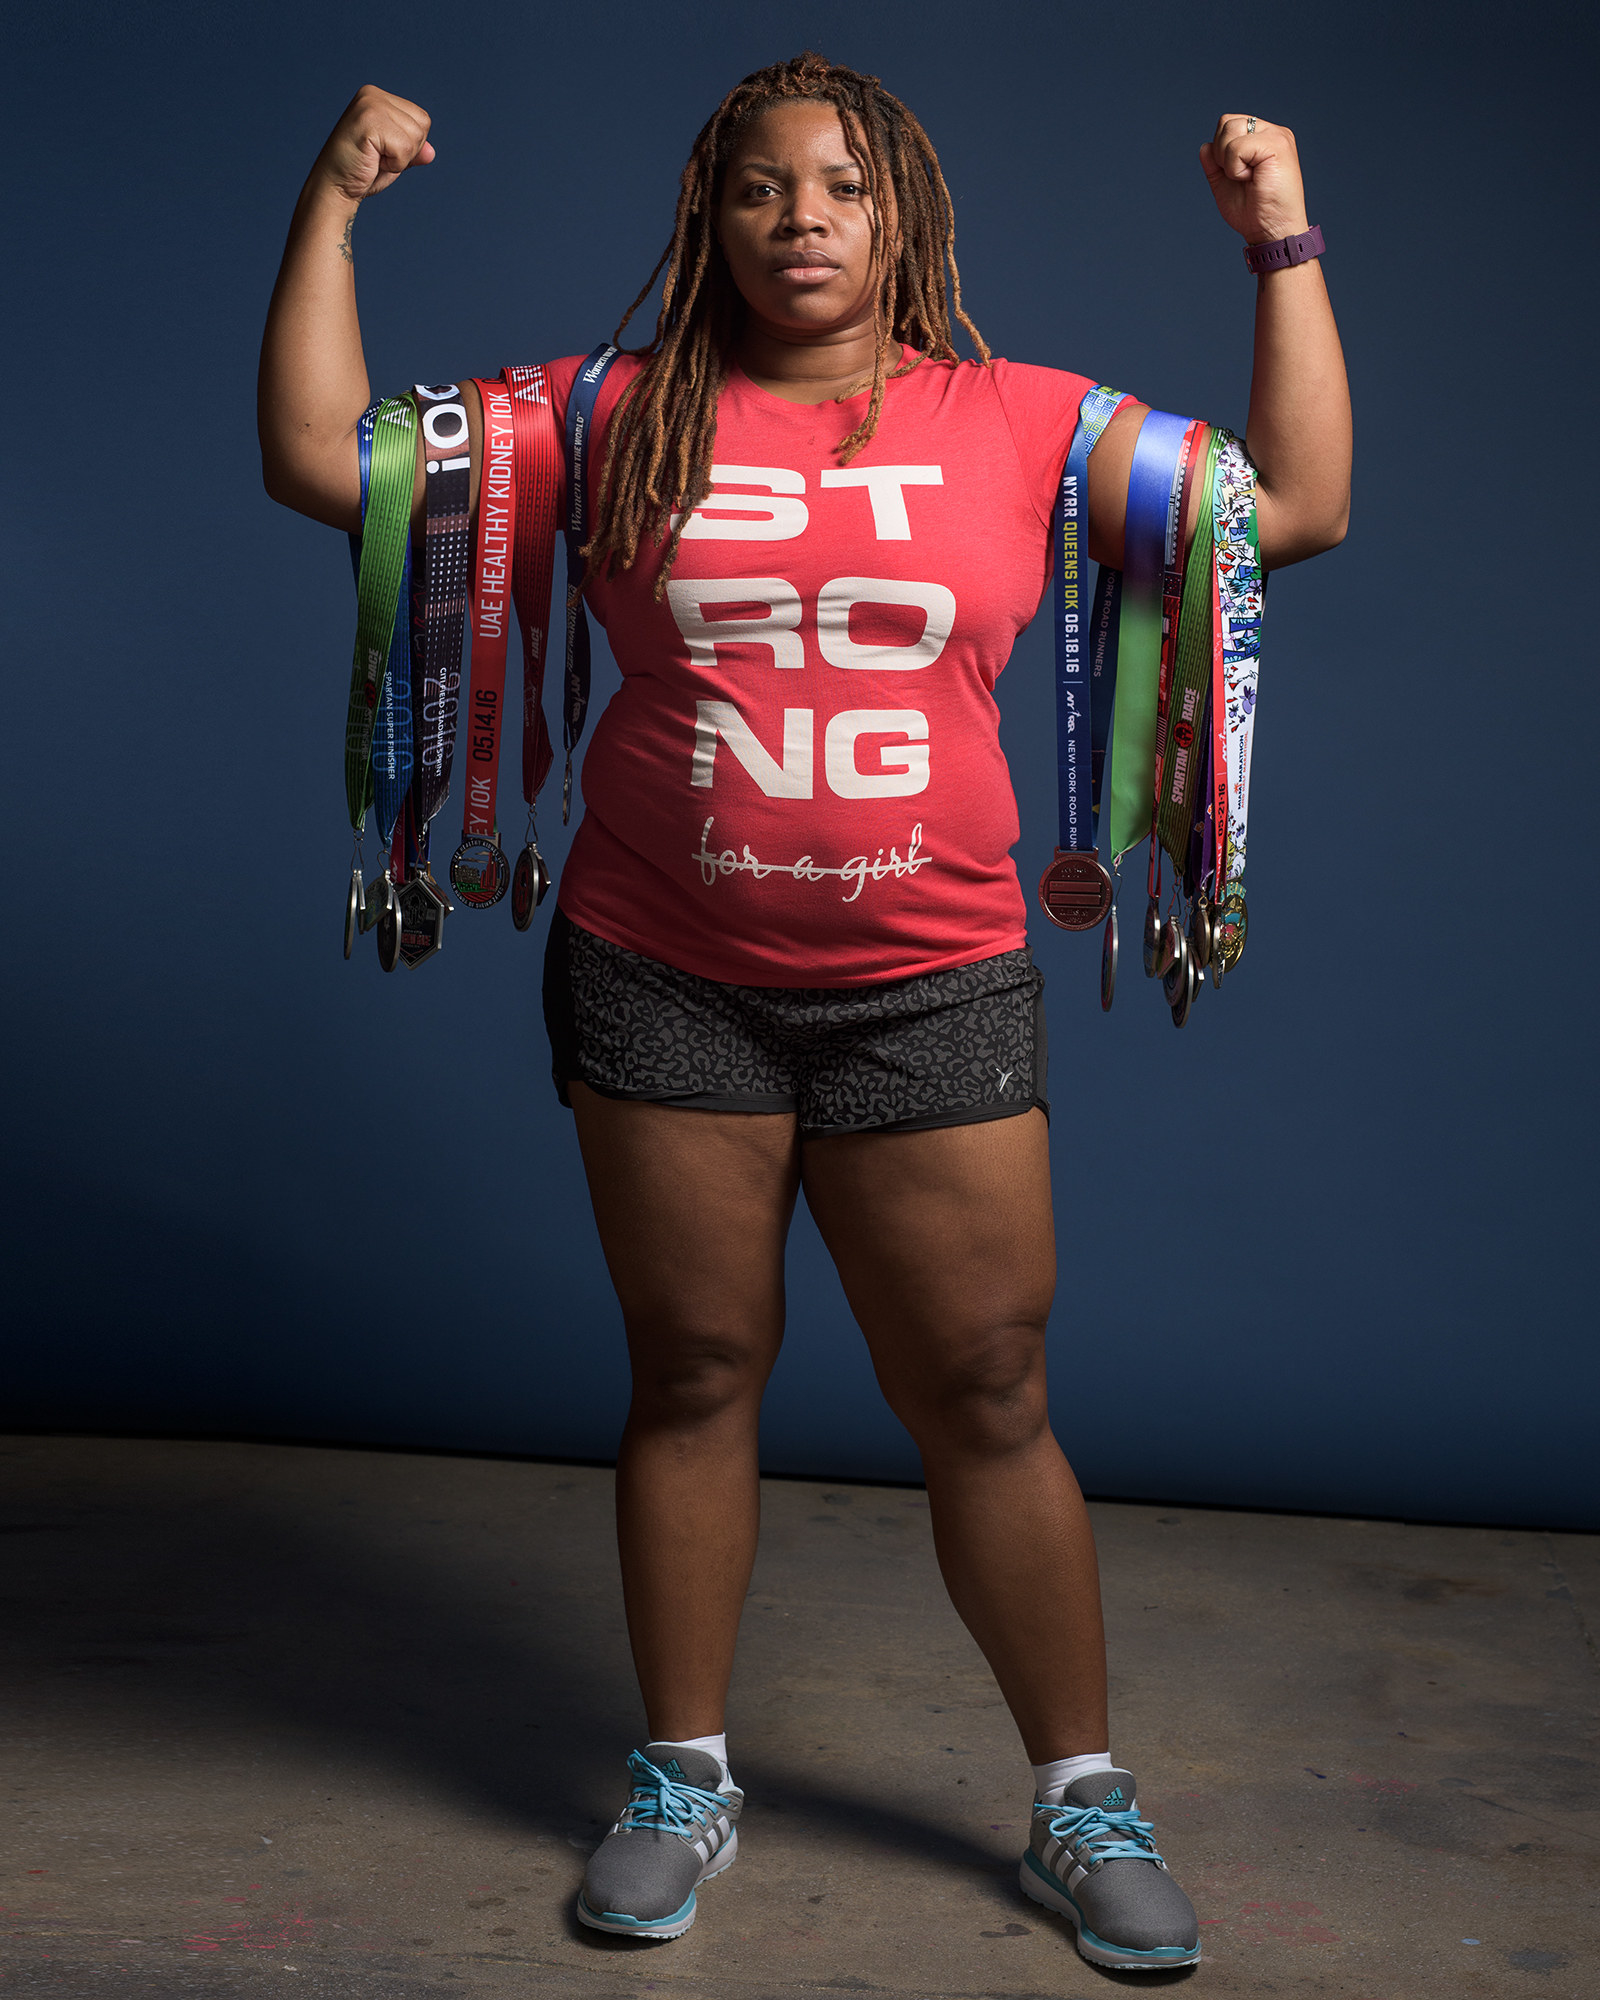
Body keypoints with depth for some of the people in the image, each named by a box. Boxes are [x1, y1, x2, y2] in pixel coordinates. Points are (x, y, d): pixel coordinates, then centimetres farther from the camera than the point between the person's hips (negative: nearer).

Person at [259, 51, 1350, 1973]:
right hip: (664, 982, 1)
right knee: (691, 1375, 10)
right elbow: (323, 460, 2)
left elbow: (1298, 504, 3)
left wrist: (1285, 250, -1)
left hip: (931, 988, 0)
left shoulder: (1019, 424, 4)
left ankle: (1082, 1802, 21)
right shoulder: (620, 418, 3)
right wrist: (332, 206, -1)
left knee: (986, 1396, 4)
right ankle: (684, 1778, 28)